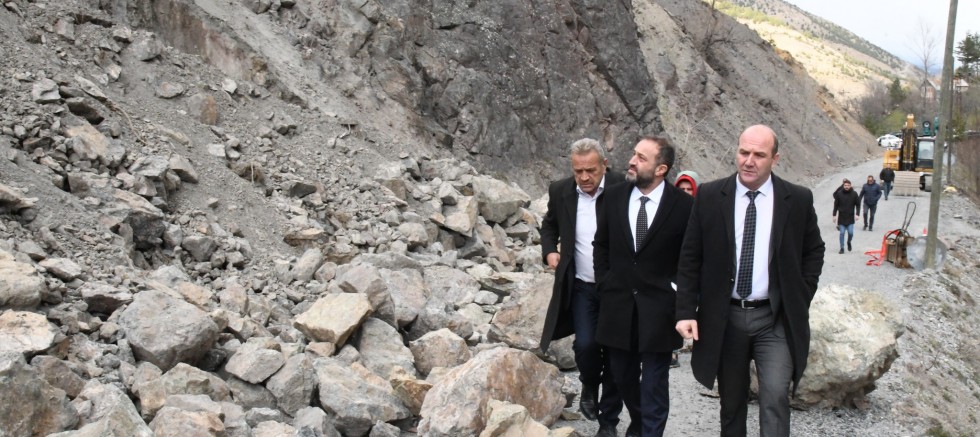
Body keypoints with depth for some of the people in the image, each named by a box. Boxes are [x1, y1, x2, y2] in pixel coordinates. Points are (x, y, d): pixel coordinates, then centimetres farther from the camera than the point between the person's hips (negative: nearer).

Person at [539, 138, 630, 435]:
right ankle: (589, 387, 20)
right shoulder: (560, 191, -2)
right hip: (581, 286, 1)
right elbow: (549, 225, 15)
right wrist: (549, 250, -2)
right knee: (586, 345, -14)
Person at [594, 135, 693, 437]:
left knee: (654, 385, 3)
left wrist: (680, 293, -4)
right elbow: (602, 245, 12)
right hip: (617, 303, 4)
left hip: (659, 308, -4)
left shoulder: (683, 205, -11)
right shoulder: (614, 196, 0)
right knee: (623, 377, 17)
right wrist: (604, 284, 6)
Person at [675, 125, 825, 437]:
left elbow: (814, 252, 10)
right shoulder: (709, 196, -3)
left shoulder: (798, 199, -3)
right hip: (723, 317, 1)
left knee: (775, 396, -14)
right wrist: (686, 311, -6)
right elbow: (690, 259, 0)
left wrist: (801, 300, 1)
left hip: (775, 319, -1)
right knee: (731, 402, 14)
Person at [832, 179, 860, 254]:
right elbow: (836, 205, 2)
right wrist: (834, 215, 0)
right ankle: (842, 248, 10)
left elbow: (858, 205, 4)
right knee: (842, 233, 0)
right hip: (841, 217, 0)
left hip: (850, 218, 0)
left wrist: (857, 214, -5)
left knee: (850, 233, -2)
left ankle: (849, 242, 28)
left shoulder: (854, 194, -2)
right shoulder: (839, 193, -3)